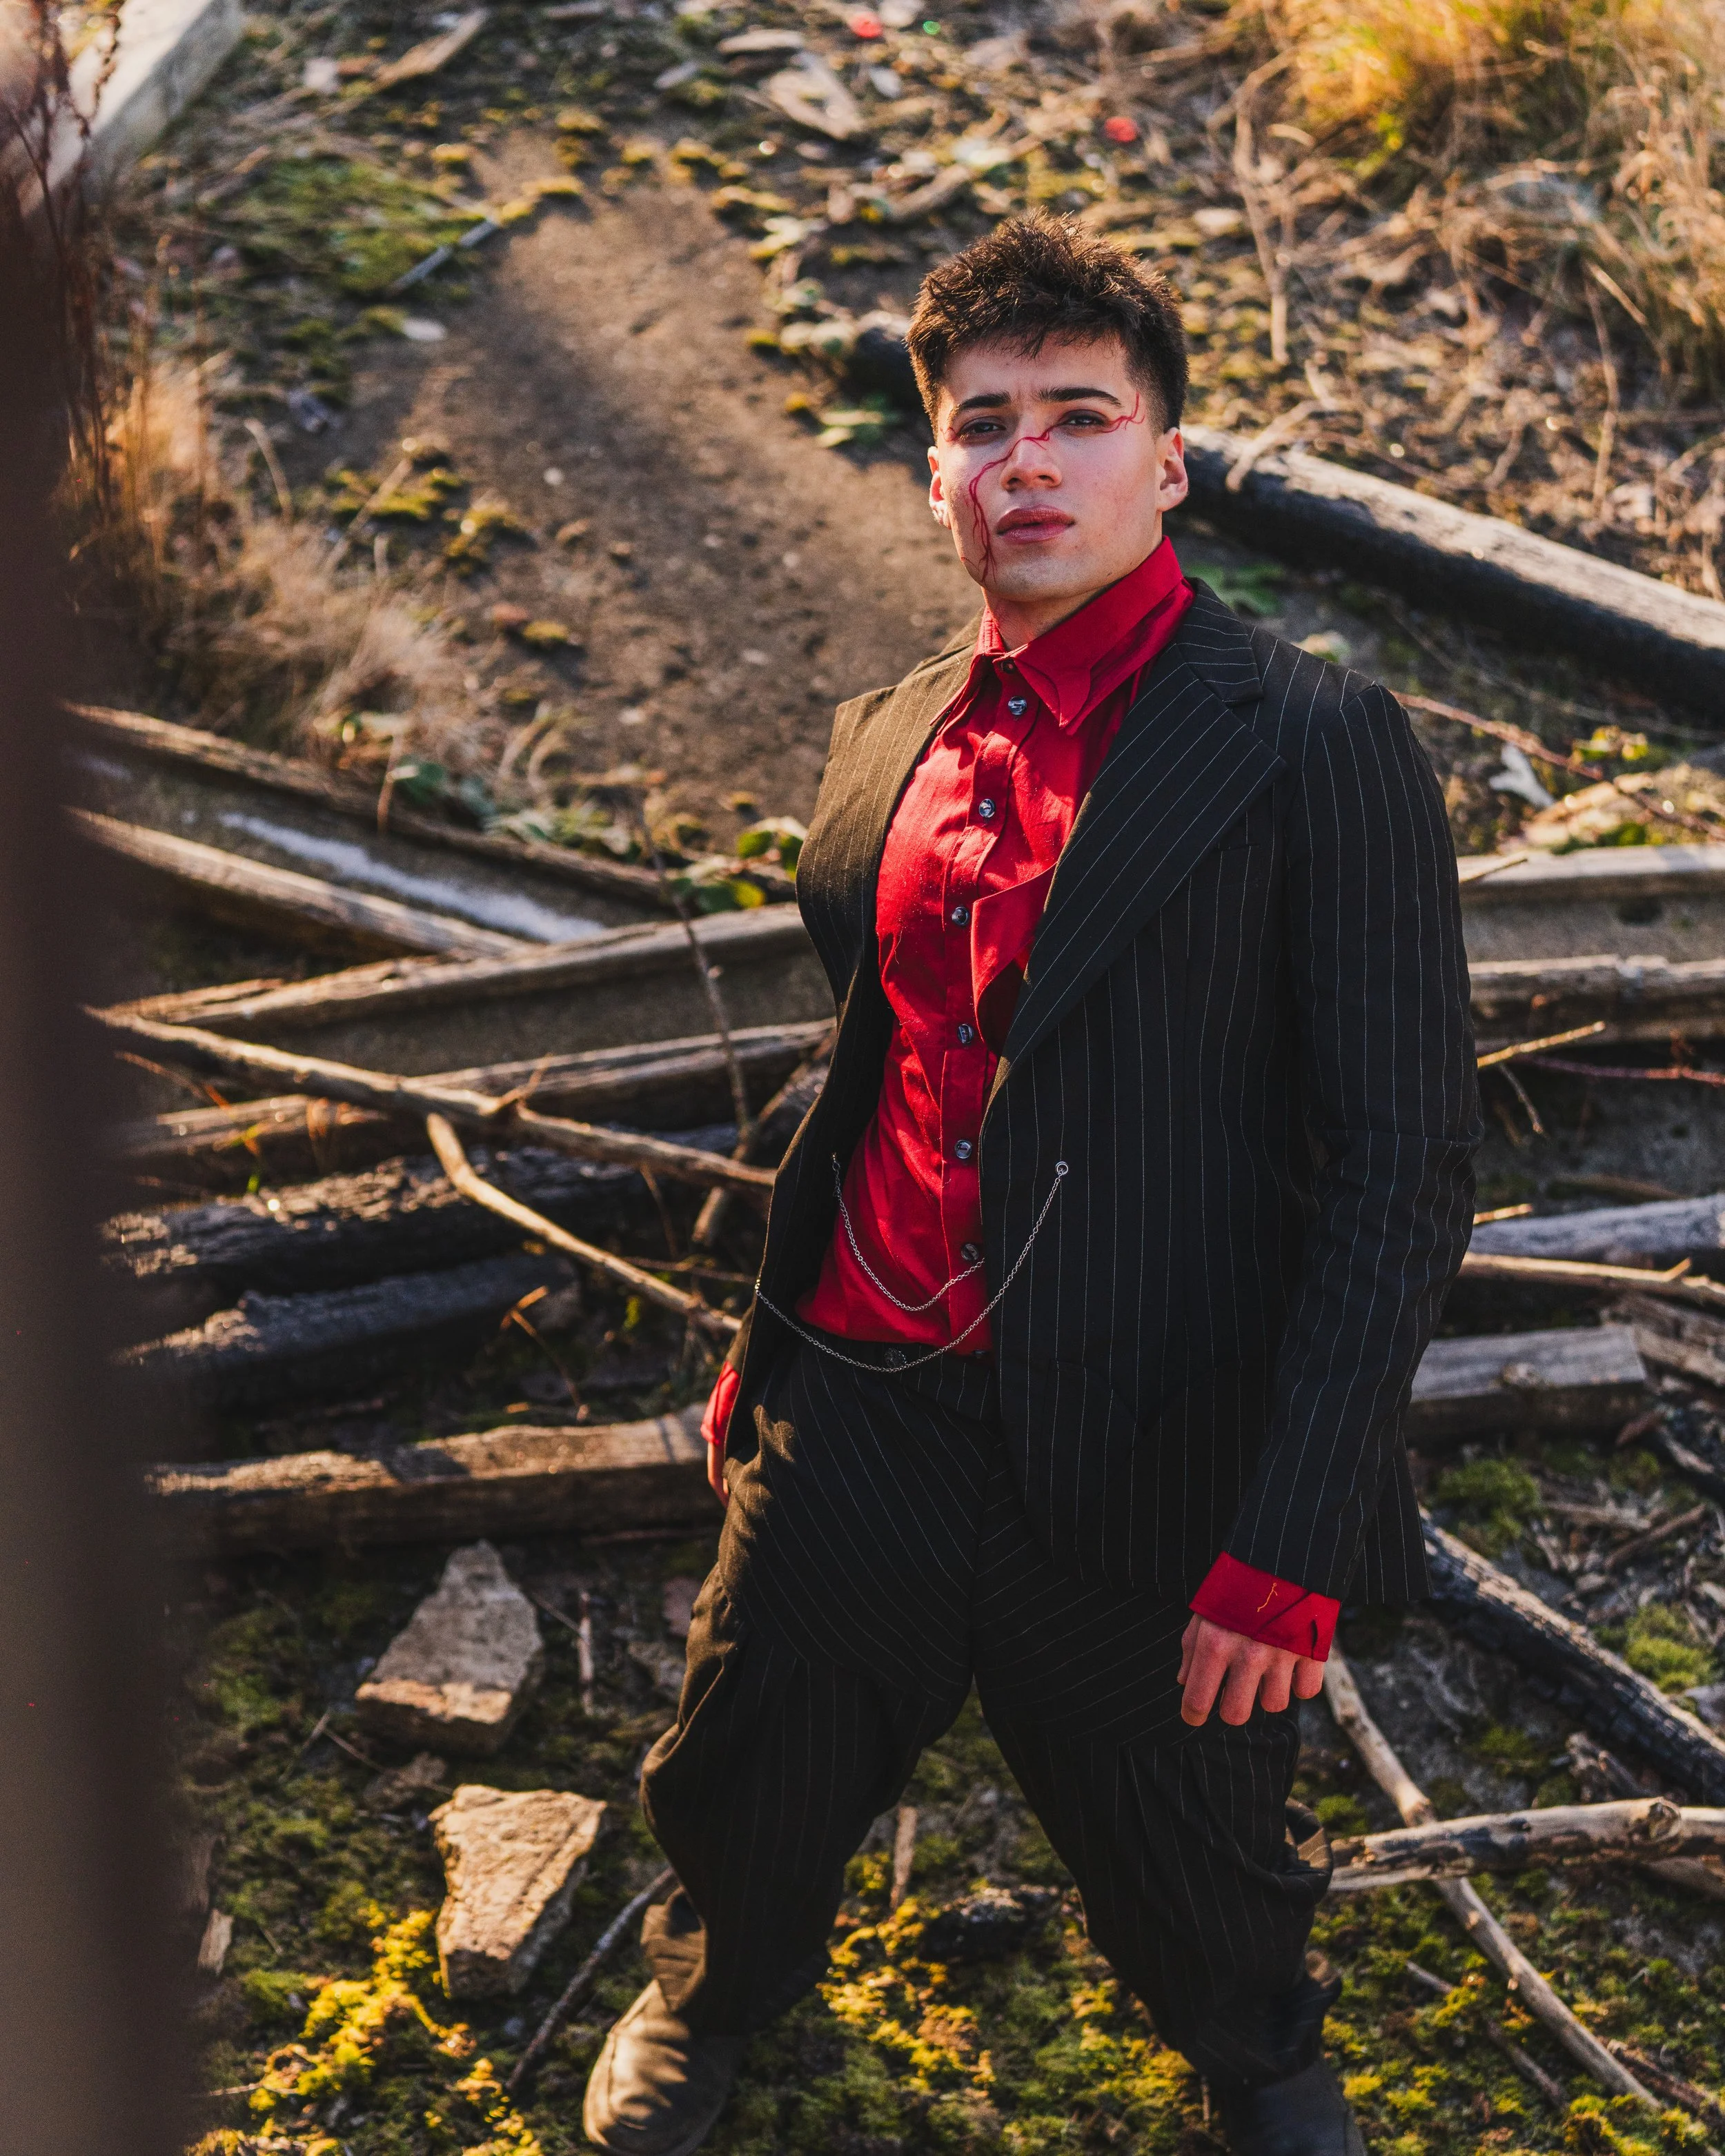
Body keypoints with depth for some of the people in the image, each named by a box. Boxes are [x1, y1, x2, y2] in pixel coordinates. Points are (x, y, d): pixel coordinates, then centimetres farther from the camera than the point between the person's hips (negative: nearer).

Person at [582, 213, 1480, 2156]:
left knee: (1196, 1879, 17)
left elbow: (1402, 1168, -15)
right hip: (858, 1421, 5)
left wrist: (1292, 1550, -20)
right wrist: (766, 1351, 19)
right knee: (742, 1785, 21)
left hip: (1146, 1481, -4)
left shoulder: (1313, 750, -13)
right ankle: (711, 2000, 56)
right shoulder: (889, 740, 6)